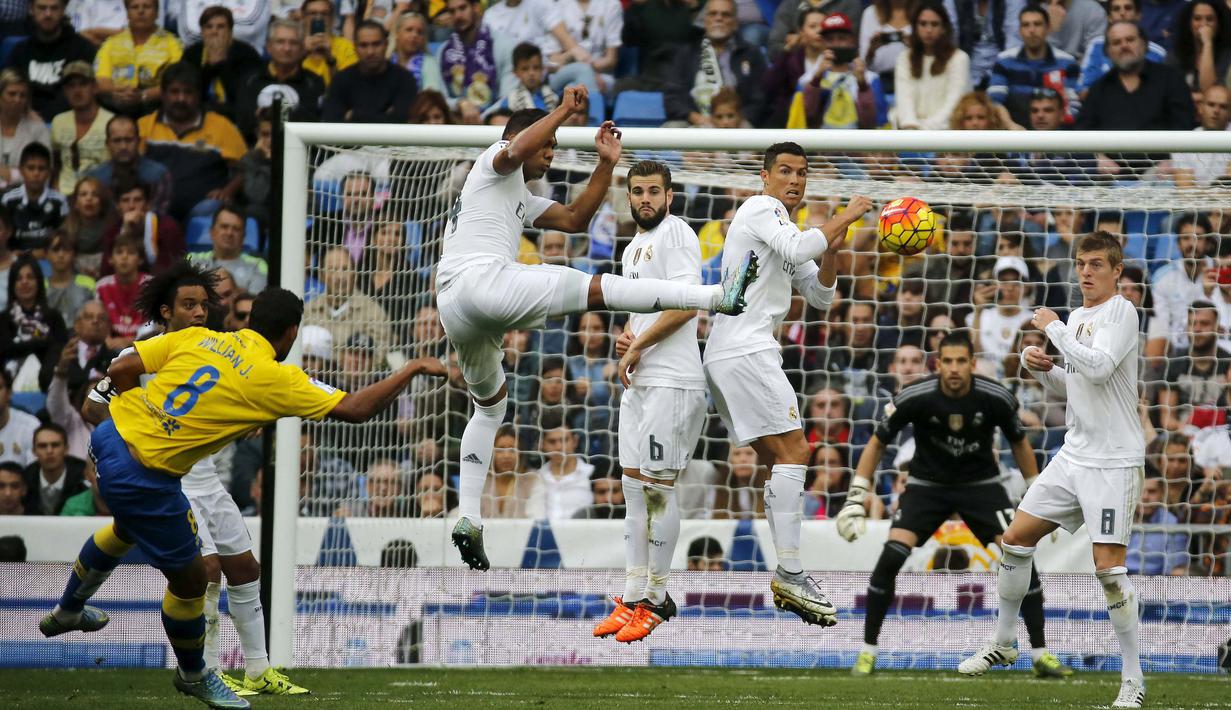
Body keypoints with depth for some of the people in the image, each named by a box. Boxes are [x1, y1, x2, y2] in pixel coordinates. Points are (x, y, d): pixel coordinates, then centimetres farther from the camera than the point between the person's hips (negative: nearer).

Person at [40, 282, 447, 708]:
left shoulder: (197, 338, 4)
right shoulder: (276, 379, -12)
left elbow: (121, 371, 2)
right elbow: (356, 408, -11)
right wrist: (413, 370, 0)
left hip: (113, 434, 8)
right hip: (145, 477, -8)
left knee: (130, 525, 38)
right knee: (190, 577, 12)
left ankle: (67, 611, 58)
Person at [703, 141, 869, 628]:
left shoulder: (785, 230, 25)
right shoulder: (761, 208, -4)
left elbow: (820, 296, 21)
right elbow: (797, 249, -23)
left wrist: (831, 250, 5)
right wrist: (844, 218, -13)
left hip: (729, 355, 11)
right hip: (745, 347, -11)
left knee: (777, 461, 10)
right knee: (792, 452, -15)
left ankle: (784, 577, 7)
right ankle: (790, 573, -21)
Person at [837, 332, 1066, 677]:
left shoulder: (997, 398, -19)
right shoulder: (915, 397, -22)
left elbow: (1020, 443, 1)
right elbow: (877, 443, -7)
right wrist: (857, 496, -10)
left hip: (980, 484, 1)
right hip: (927, 484, -1)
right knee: (891, 556, -21)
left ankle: (1041, 654, -2)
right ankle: (868, 651, -6)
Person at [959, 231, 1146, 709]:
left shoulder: (1120, 312, -11)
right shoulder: (1079, 316, 14)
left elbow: (1098, 368, -26)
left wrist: (1054, 329, -15)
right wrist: (1040, 367, 3)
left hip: (1114, 462, -8)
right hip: (1074, 455, 8)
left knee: (1109, 566, -13)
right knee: (1015, 539, 9)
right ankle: (1003, 643, 25)